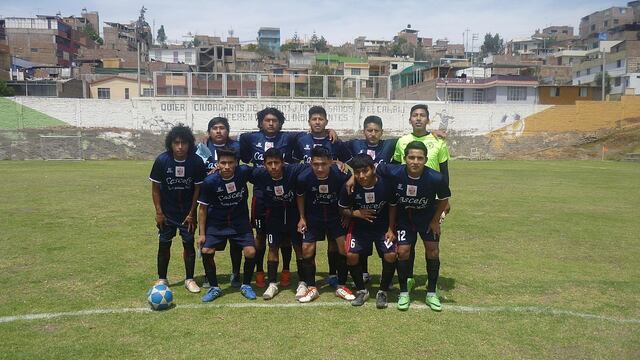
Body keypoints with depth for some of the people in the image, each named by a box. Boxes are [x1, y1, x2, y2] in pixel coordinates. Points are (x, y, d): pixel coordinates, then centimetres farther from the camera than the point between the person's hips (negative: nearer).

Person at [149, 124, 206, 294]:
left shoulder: (197, 162, -16)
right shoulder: (162, 160, -15)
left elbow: (198, 188, -7)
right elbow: (155, 187, -5)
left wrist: (192, 213, -8)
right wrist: (158, 212, -8)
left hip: (187, 211, 0)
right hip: (167, 211, 0)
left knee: (189, 244, 2)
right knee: (164, 244, 6)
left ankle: (189, 279, 16)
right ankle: (162, 279, 21)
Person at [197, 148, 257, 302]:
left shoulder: (244, 172, -20)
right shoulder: (210, 182, -20)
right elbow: (203, 208, -8)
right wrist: (202, 233, -8)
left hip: (240, 221, 1)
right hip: (216, 223, 0)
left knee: (250, 252, -12)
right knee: (206, 251, -13)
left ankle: (246, 285, 14)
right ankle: (214, 288, 10)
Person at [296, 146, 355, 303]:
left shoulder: (341, 175, -28)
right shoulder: (304, 177, -24)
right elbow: (300, 196, -2)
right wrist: (302, 218, -2)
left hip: (335, 215, 0)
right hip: (313, 217, 1)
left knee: (344, 246, -8)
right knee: (307, 250, -4)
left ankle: (341, 287, 11)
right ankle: (311, 288, 12)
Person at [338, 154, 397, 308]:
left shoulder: (386, 184, -23)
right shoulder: (350, 187, -21)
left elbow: (392, 206, -4)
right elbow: (343, 209, -4)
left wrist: (391, 229, -8)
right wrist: (356, 213, -23)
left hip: (383, 226, -1)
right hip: (359, 226, 1)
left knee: (390, 255, -19)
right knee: (351, 255, -17)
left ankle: (382, 291, 6)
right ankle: (361, 290, 8)